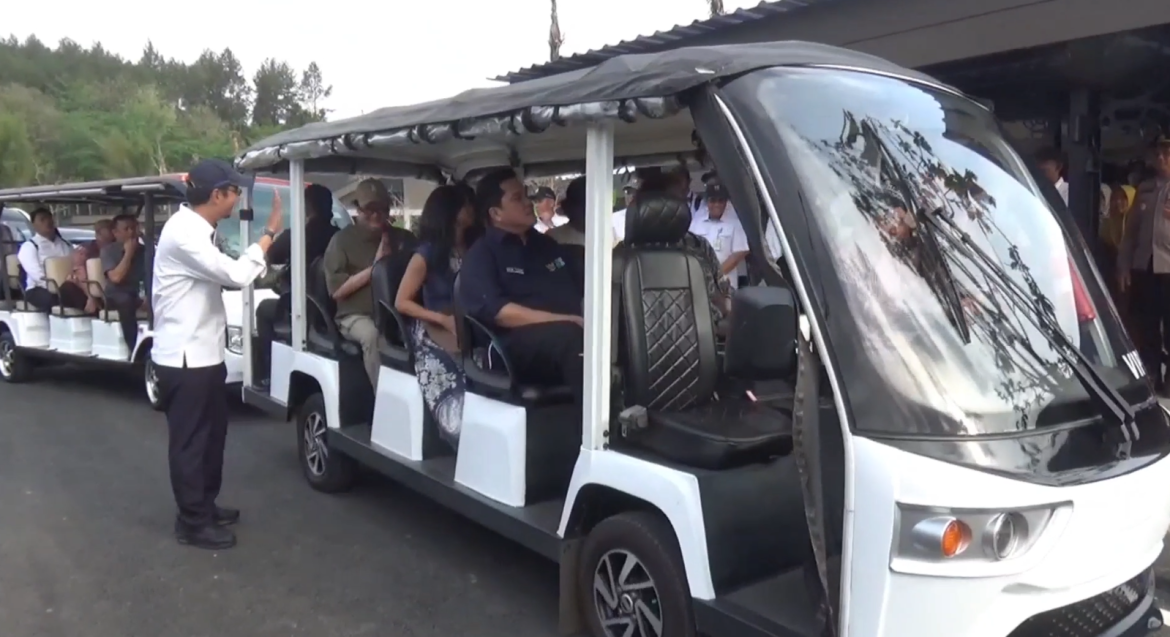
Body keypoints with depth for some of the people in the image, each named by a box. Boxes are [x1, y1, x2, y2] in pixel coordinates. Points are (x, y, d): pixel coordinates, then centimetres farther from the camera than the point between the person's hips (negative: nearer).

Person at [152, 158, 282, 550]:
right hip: (184, 357, -10)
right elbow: (235, 275, -25)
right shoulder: (184, 232, -21)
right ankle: (193, 523, 15)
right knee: (190, 440, 2)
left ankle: (205, 505, 35)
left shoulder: (195, 229, 12)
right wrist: (270, 232, -18)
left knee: (212, 433, 20)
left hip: (202, 352, 10)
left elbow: (225, 274, 14)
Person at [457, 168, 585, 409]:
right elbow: (499, 312, -11)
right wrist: (567, 321, -18)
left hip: (569, 331, 7)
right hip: (517, 345, -6)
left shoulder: (545, 244, 25)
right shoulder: (481, 255, 4)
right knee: (568, 335, -37)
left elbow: (582, 290, 23)